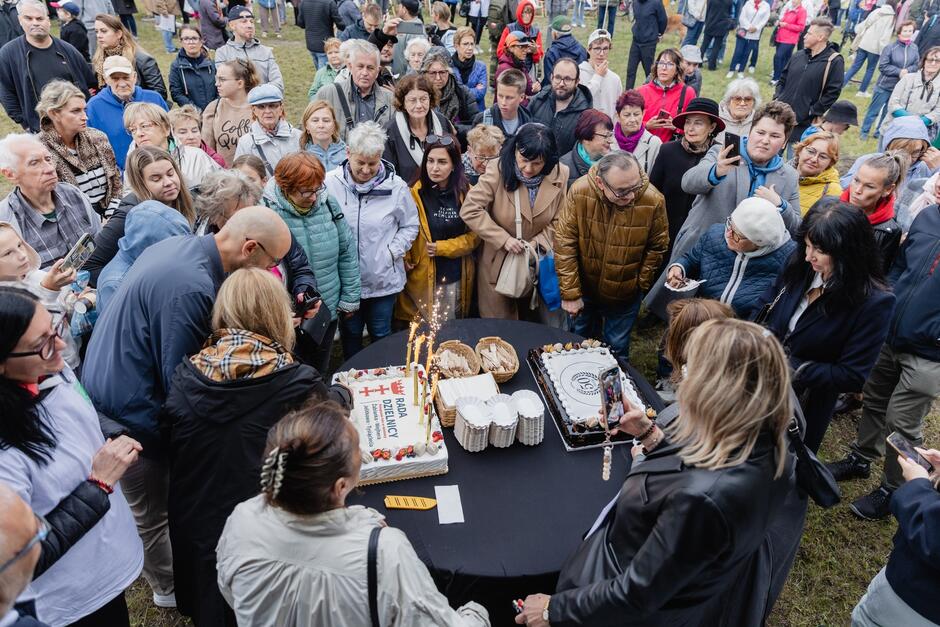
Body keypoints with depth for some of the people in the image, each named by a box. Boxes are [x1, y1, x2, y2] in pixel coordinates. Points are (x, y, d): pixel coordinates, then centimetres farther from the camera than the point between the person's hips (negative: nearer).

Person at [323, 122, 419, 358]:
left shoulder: (395, 186, -10)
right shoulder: (330, 183, -11)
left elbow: (410, 225, 3)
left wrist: (392, 251, -9)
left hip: (384, 279, 0)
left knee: (381, 334, 17)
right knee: (350, 333, 20)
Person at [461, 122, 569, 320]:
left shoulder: (560, 175, -8)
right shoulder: (498, 171, -17)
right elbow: (469, 210, -19)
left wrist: (538, 243, -16)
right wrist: (504, 239, -22)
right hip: (498, 264, -2)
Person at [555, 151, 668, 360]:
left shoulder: (653, 201, -22)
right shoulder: (579, 192, -24)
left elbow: (657, 247, -5)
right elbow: (564, 244, -18)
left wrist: (641, 283, -2)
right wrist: (570, 293, -15)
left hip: (625, 295, -1)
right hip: (584, 288, 1)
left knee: (617, 350, 17)